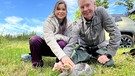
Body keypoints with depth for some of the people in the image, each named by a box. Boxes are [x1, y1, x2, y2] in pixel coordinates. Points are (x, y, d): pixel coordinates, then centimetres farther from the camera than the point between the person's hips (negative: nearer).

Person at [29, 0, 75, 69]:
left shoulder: (69, 24, -10)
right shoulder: (49, 21, -22)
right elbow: (49, 39, -40)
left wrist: (57, 36, -34)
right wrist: (62, 56, -56)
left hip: (60, 48, 2)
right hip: (47, 47, -1)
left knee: (62, 43, -33)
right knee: (34, 39, -31)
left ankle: (60, 64, -5)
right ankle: (36, 63, -7)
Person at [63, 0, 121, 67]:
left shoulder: (101, 12, -22)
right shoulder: (78, 25, -21)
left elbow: (115, 32, -23)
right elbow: (70, 44, -28)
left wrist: (108, 54, -28)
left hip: (100, 47, 0)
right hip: (84, 49, 0)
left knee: (109, 63, -27)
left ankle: (96, 58, 9)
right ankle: (88, 58, 11)